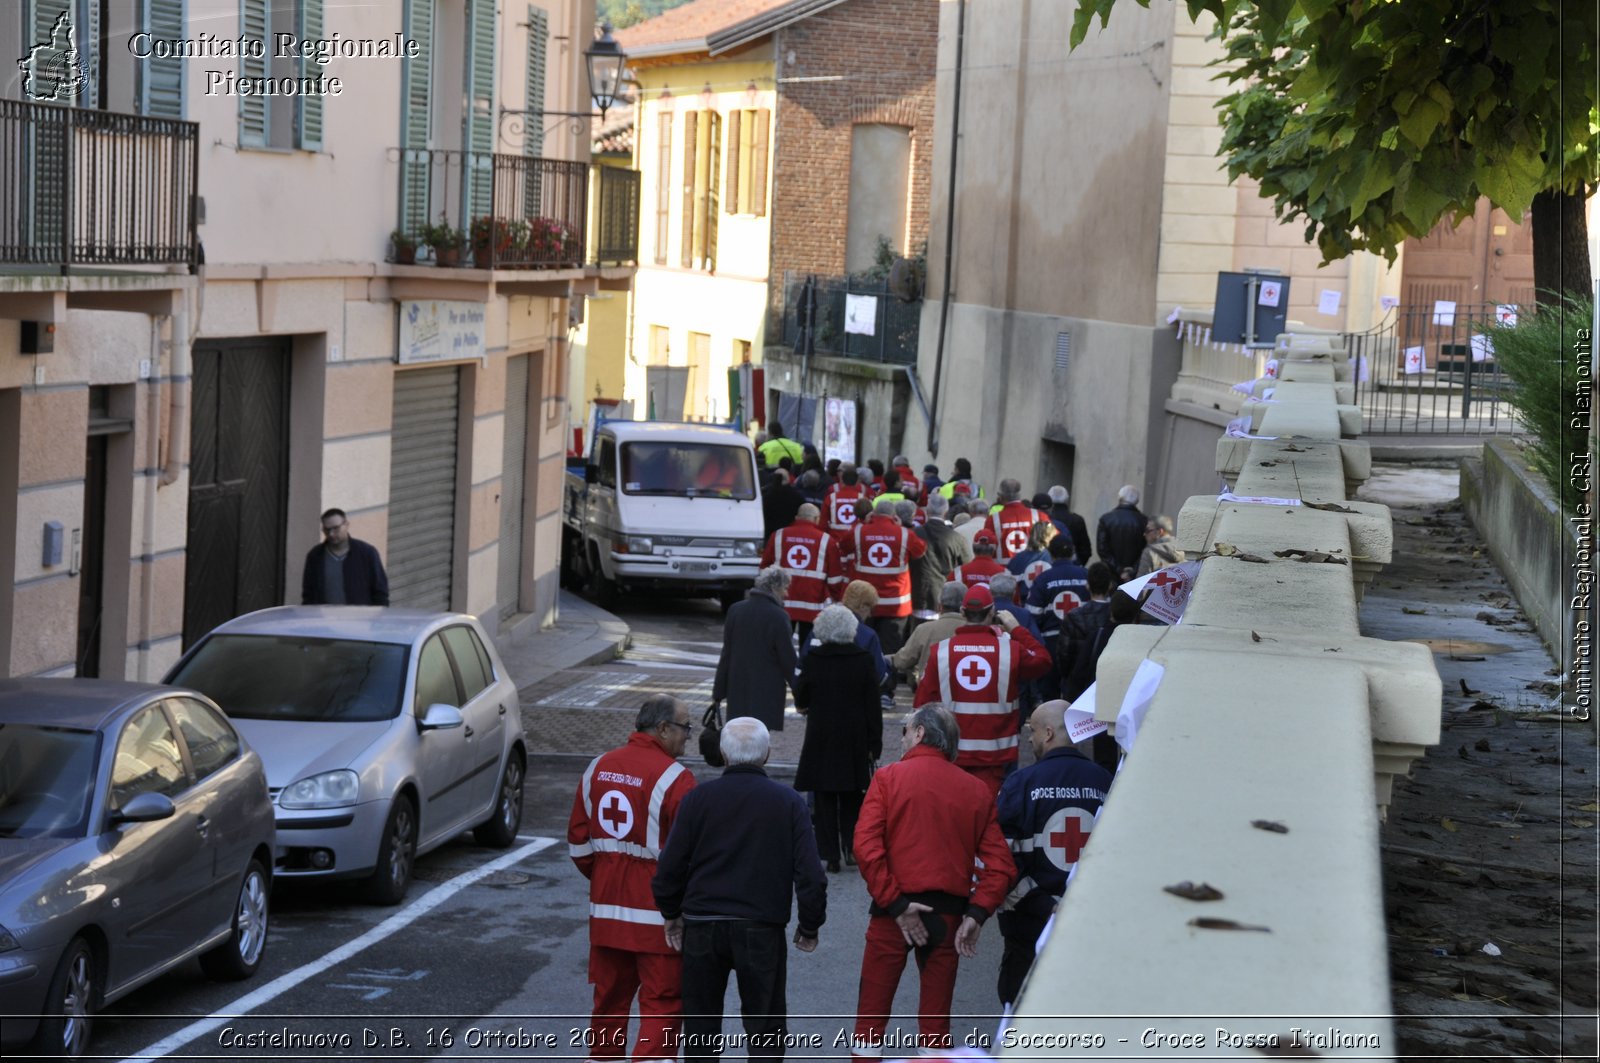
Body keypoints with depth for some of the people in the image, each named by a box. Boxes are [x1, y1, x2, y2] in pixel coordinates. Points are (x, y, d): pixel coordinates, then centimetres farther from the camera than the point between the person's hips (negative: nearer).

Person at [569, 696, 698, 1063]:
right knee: (662, 1001, 0)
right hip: (658, 912, -6)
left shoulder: (598, 768, 5)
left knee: (610, 993, 18)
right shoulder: (674, 778, -15)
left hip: (606, 908, 6)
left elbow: (578, 841, 12)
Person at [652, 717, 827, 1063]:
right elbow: (810, 874, -6)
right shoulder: (788, 802, -3)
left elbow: (670, 868, -1)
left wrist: (673, 913, 16)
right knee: (765, 1027, 8)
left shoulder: (698, 799, -3)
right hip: (762, 930, -1)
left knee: (700, 1025, 13)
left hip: (702, 928, 1)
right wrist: (810, 927, 8)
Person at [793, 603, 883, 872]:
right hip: (855, 739, 1)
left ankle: (829, 854, 2)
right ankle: (852, 847, 6)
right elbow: (873, 705, -3)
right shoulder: (864, 660, -6)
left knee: (825, 798, 4)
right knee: (852, 798, 14)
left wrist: (805, 707, 27)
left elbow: (801, 698, 3)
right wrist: (875, 743, 2)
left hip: (821, 739, -1)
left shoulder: (813, 660, -9)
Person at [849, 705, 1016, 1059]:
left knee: (871, 1014, 6)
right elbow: (1000, 864, -3)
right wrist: (976, 914, -5)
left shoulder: (889, 778, -3)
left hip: (894, 911, -3)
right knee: (935, 1019, 12)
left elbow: (866, 845, -14)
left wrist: (895, 903, -12)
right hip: (949, 915, 3)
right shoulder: (976, 791, 6)